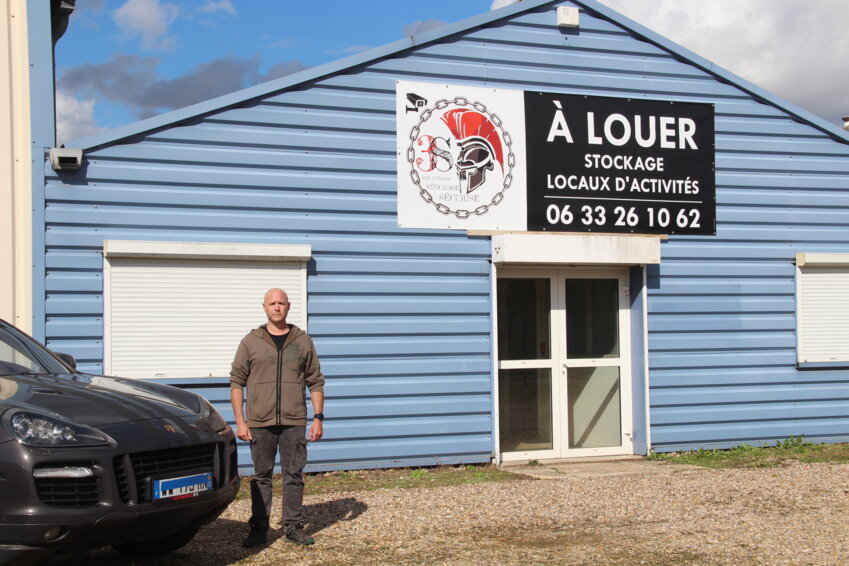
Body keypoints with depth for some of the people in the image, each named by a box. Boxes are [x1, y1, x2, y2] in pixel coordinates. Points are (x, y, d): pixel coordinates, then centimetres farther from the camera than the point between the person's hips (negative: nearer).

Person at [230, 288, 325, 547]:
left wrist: (318, 418, 2)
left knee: (294, 476, 5)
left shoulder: (303, 341, 7)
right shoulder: (251, 342, 4)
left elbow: (316, 382, 9)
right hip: (260, 422, 0)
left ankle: (294, 527, 14)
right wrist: (240, 421, -3)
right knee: (261, 477, 5)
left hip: (294, 422, 1)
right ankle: (259, 529, 12)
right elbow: (237, 382, 4)